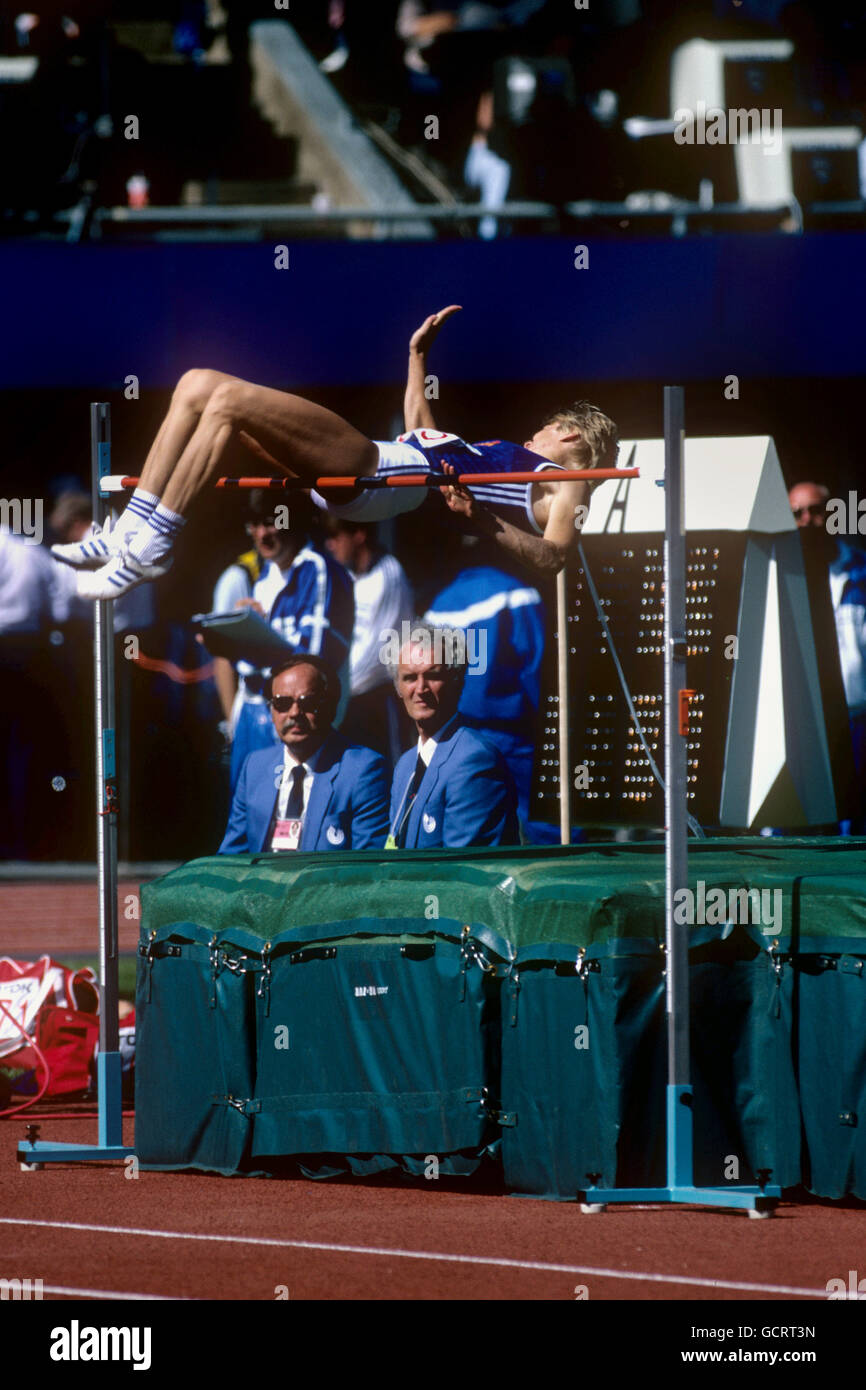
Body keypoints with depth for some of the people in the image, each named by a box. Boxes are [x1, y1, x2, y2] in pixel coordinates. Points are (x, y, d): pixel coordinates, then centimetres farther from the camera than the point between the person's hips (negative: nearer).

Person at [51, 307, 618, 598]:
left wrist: (481, 518, -25)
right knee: (199, 384, 1)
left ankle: (154, 547, -23)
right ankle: (134, 531, -6)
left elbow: (552, 557, -13)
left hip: (379, 478, -10)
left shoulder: (564, 485, 8)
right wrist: (419, 358, 45)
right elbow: (423, 438, 47)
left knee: (230, 401, -25)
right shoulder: (510, 457, 34)